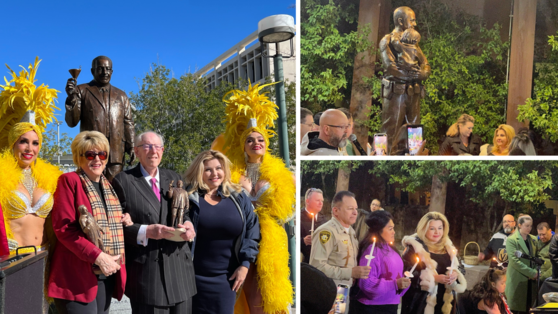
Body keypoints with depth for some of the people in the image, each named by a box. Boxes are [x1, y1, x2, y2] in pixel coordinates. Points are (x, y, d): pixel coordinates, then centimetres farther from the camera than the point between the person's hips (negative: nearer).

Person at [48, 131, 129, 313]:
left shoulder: (109, 185, 16)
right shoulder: (69, 181, -4)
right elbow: (63, 227, -13)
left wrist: (125, 222, 3)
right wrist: (98, 256, -19)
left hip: (107, 274, 6)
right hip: (78, 274, -6)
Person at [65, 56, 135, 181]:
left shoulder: (121, 96, 21)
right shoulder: (81, 91, 10)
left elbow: (128, 123, 19)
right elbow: (71, 122, 2)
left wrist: (131, 147, 6)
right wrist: (71, 97, -12)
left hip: (116, 155, 3)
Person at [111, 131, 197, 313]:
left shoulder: (173, 178, 15)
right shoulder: (123, 181, -1)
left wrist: (188, 225, -6)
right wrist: (145, 231, -18)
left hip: (179, 267, 5)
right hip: (145, 270, -5)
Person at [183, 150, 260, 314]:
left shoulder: (239, 198, 5)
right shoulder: (189, 198, -2)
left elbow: (251, 232, 6)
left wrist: (245, 264, 0)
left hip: (226, 277, 2)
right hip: (195, 275, -2)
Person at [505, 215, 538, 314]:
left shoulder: (533, 239, 13)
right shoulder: (511, 240, -6)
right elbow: (514, 261, -13)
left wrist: (536, 272, -1)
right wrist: (531, 273, -14)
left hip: (531, 281, 5)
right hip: (517, 281, -5)